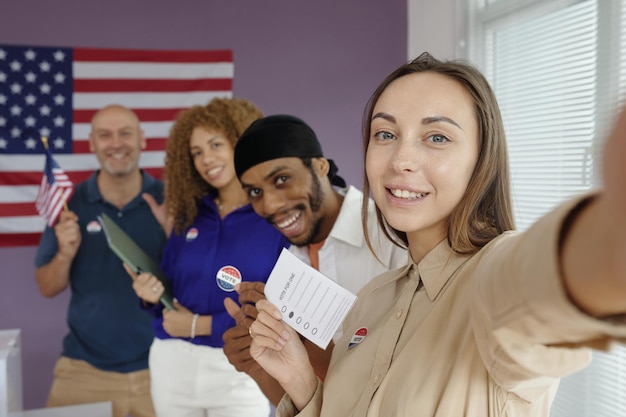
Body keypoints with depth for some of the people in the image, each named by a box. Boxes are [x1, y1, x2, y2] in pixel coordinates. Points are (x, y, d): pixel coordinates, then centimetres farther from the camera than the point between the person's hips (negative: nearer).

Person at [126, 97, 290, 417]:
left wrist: (200, 325, -13)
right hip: (172, 362, 5)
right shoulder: (188, 215, 6)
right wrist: (153, 295, -9)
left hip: (239, 370, -4)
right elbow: (169, 290, 13)